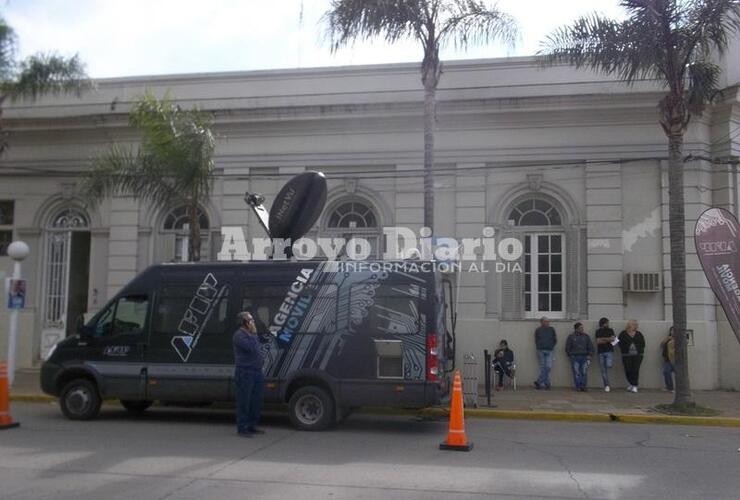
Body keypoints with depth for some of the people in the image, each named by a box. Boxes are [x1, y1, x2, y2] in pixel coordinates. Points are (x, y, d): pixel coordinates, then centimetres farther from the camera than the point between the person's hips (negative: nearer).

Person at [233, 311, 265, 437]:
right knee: (244, 401, -3)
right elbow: (251, 347, -25)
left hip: (256, 372, 9)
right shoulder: (239, 335, -12)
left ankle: (252, 426, 23)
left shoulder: (251, 334, 17)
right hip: (245, 373, -9)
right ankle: (242, 428, 4)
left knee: (256, 401, 13)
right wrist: (254, 334, -16)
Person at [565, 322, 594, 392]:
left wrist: (589, 355, 4)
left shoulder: (586, 337, 12)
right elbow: (567, 348, 10)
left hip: (584, 357, 2)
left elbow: (590, 347, 14)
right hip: (575, 358, -2)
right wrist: (570, 355, 5)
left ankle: (583, 386, 2)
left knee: (584, 372, -3)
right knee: (576, 373, -4)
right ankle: (577, 386, 0)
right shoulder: (571, 337, 6)